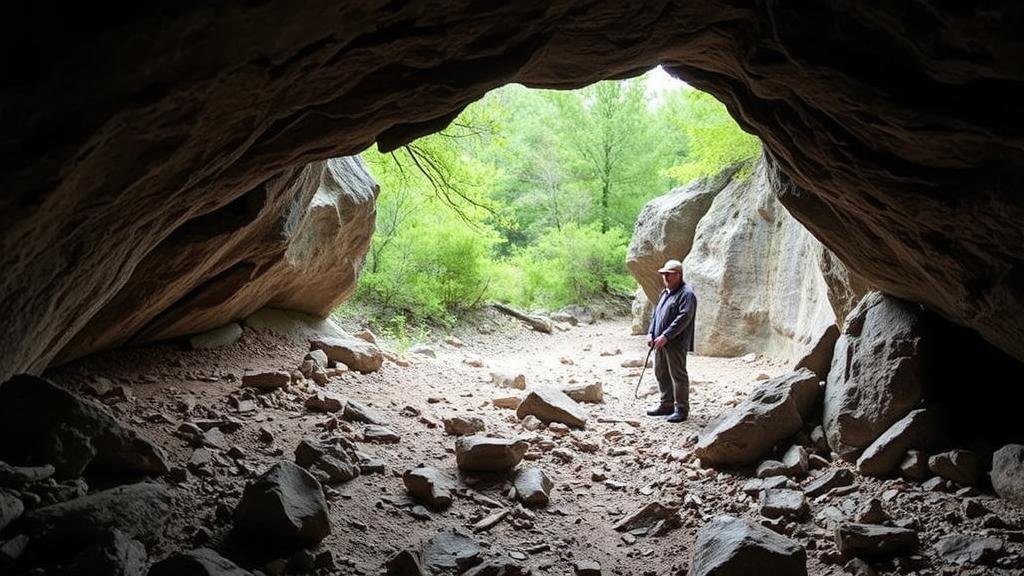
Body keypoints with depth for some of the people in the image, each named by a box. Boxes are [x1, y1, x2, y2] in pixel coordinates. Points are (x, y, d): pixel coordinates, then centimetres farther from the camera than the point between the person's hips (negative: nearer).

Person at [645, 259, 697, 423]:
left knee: (678, 375, -3)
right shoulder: (665, 292, 18)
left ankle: (681, 409, 6)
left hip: (676, 343, -9)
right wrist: (651, 333, 7)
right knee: (661, 373, 15)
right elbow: (656, 314, 21)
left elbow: (683, 319, -20)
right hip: (660, 342, 9)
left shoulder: (687, 294, -11)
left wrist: (665, 336, -23)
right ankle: (667, 404, 28)